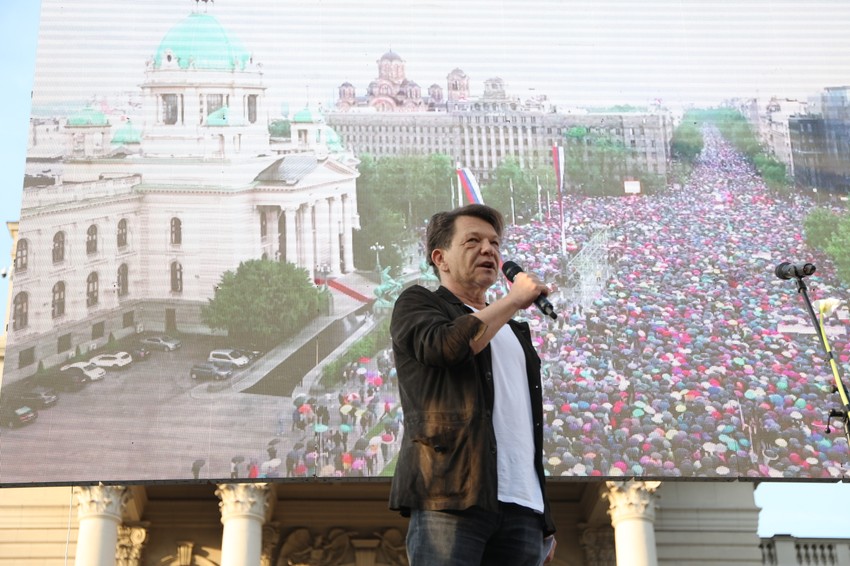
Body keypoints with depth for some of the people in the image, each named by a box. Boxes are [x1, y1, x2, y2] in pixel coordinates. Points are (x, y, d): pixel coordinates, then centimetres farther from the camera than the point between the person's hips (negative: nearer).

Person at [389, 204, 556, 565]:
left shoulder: (514, 332, 29)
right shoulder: (418, 303, 12)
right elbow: (448, 344, -13)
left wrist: (545, 518, 17)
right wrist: (515, 299, 1)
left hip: (521, 508, 6)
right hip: (451, 497, -5)